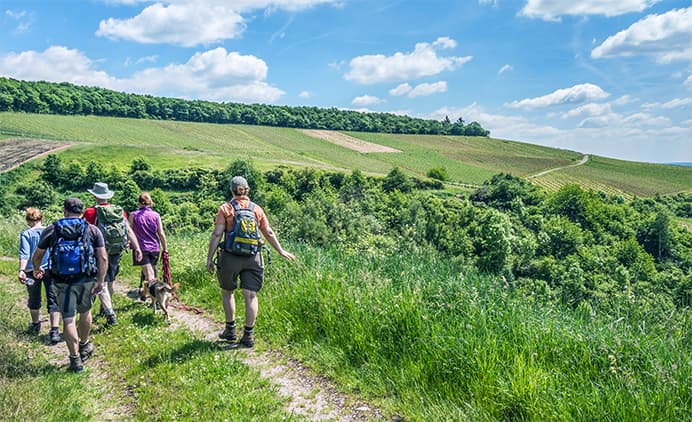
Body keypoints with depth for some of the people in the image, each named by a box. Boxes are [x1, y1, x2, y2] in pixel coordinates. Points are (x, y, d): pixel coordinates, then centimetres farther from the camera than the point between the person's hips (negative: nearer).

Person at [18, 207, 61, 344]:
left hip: (32, 271, 0)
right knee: (53, 300, -1)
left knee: (34, 299, 20)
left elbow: (24, 254, -16)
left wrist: (21, 270, -24)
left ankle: (35, 325, 38)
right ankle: (54, 331, -11)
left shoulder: (26, 234, -4)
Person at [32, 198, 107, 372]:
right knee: (85, 312, 22)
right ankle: (84, 345, 39)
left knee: (68, 319, 4)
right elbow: (103, 258, -7)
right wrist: (100, 281, -1)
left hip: (63, 281, -1)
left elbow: (37, 256, 11)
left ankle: (75, 358, 6)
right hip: (87, 279, 1)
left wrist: (37, 270, 31)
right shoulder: (92, 230, 0)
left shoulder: (51, 230, 1)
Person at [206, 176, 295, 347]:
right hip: (253, 257, 2)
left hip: (231, 257, -2)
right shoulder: (257, 209, 7)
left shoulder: (225, 208, -2)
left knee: (227, 292, 18)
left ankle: (230, 329, 24)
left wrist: (209, 258, -3)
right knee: (250, 295, 4)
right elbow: (269, 233, 12)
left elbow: (216, 234, -8)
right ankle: (248, 335, 6)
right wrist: (281, 251, 22)